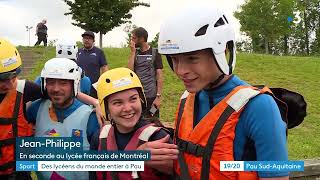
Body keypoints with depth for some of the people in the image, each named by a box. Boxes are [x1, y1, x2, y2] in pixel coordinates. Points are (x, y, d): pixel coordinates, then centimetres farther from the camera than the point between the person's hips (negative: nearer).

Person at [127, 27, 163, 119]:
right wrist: (133, 52, -8)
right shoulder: (135, 53, 8)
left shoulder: (154, 53, -2)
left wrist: (158, 96, -11)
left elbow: (159, 76, -5)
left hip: (151, 96, -3)